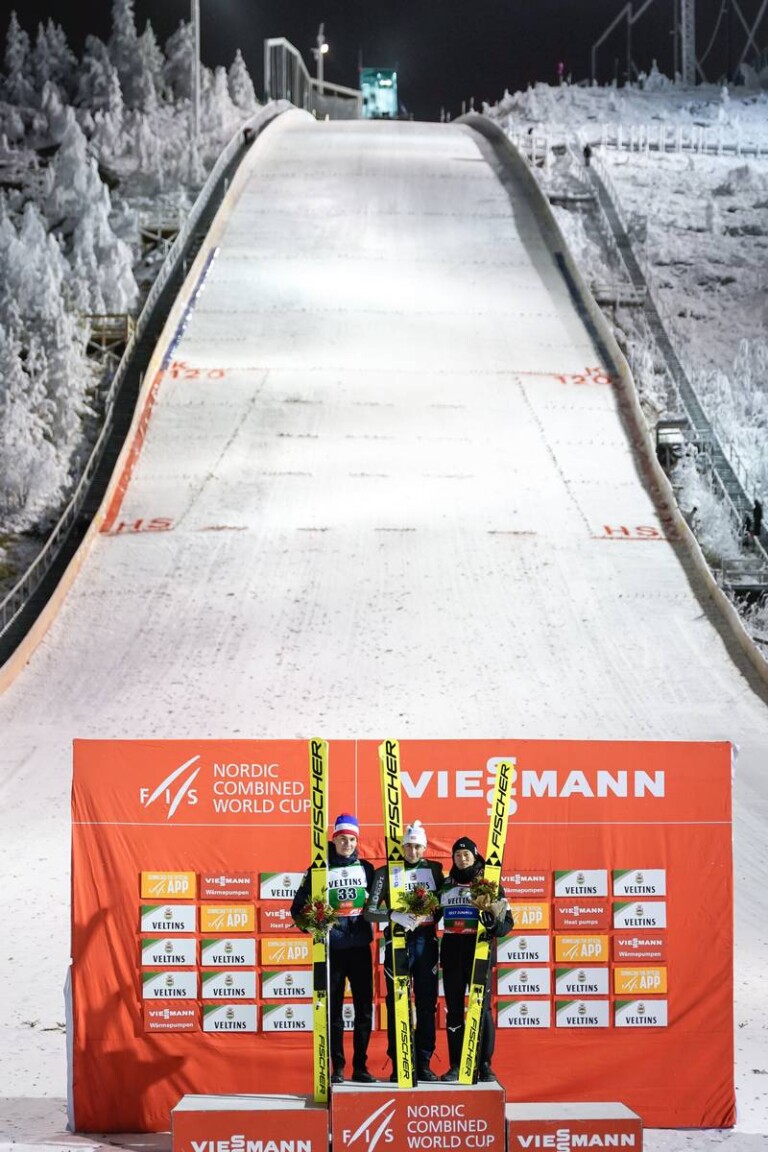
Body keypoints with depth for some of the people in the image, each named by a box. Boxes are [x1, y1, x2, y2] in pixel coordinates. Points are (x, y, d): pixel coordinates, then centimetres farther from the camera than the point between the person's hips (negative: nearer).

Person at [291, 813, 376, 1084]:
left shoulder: (365, 868, 9)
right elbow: (298, 907, 2)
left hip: (360, 946, 2)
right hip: (332, 947, -2)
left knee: (364, 1007, 2)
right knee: (333, 1009, 2)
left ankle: (360, 1066, 10)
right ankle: (337, 1068, 7)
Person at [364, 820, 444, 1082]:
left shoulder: (434, 870, 8)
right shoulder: (386, 872, 0)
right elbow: (370, 911, -4)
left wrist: (428, 917, -8)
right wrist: (395, 916, -19)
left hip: (426, 940, 2)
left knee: (427, 1003, 3)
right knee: (397, 1004, -1)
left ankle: (423, 1064, 10)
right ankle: (398, 1065, 4)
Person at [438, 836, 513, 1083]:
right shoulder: (446, 885, 12)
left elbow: (507, 922, -2)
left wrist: (494, 924, -22)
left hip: (479, 951, -4)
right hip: (451, 952, 4)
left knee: (482, 1009, -5)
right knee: (454, 1010, 6)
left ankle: (485, 1065, 1)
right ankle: (456, 1065, 11)